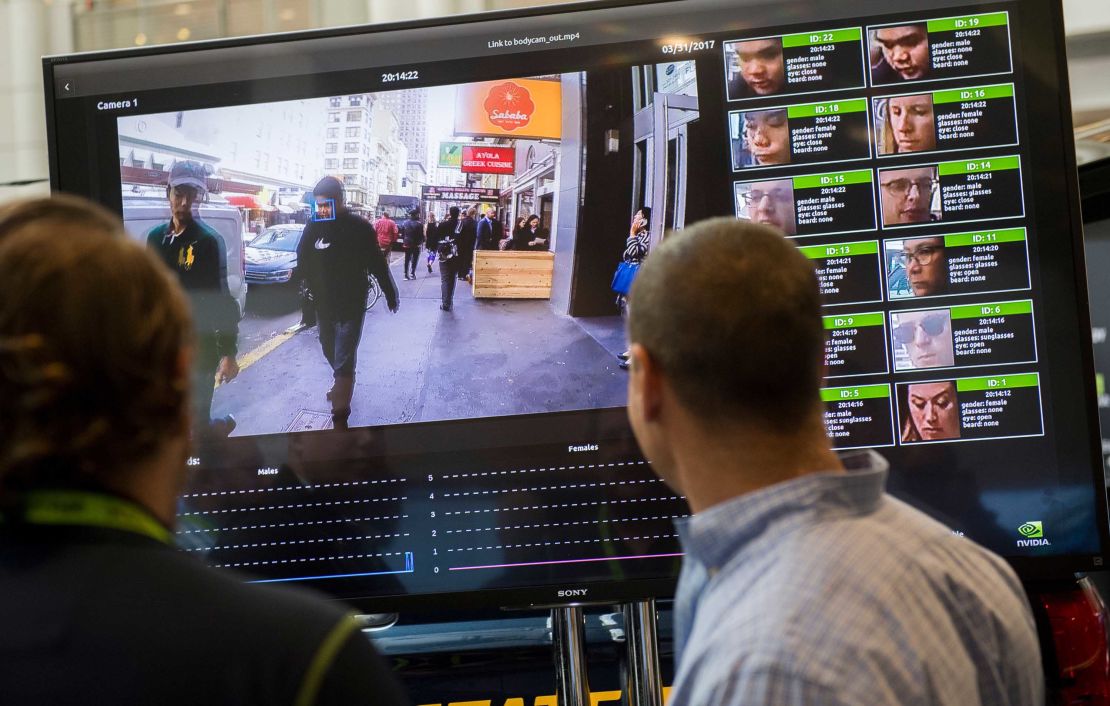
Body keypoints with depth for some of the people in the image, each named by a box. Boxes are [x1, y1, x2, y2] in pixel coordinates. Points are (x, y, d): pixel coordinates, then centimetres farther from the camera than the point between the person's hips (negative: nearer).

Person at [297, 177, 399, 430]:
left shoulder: (359, 228, -14)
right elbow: (303, 264, 4)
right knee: (330, 352, 21)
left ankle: (340, 416, -5)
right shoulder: (314, 227, -4)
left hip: (351, 306, -4)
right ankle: (341, 385, 49)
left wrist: (391, 295, 2)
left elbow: (378, 265, -6)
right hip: (323, 305, 4)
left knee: (344, 360, -7)